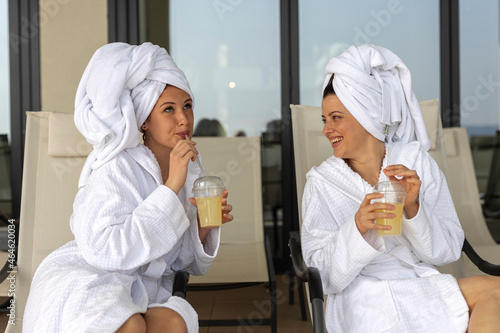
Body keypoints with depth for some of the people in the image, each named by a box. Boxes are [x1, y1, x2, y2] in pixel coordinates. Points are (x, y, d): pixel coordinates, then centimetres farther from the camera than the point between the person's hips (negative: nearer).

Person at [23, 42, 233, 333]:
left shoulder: (190, 169, 7)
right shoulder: (116, 167, -12)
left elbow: (184, 261, 12)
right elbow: (106, 250, -25)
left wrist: (204, 226, -11)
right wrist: (171, 186, -24)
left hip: (142, 297, 5)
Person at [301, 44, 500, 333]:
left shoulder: (417, 162, 4)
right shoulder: (322, 182, 1)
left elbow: (448, 251, 2)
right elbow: (325, 277, -5)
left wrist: (414, 209, -16)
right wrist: (357, 229, -22)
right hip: (363, 299, -3)